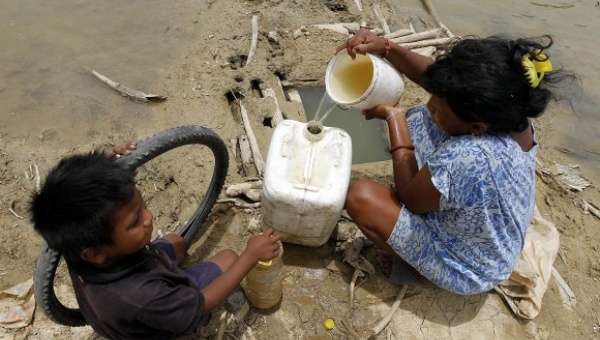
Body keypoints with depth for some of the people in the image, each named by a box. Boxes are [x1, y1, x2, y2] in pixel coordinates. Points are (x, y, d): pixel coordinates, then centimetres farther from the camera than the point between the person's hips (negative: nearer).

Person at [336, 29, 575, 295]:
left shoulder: (465, 158, -43)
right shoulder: (509, 112, -20)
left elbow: (409, 199, -23)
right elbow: (433, 76, -6)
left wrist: (394, 117, -19)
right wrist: (386, 48, -16)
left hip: (463, 273, -6)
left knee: (360, 196, -16)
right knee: (417, 121, 2)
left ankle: (408, 264, 10)